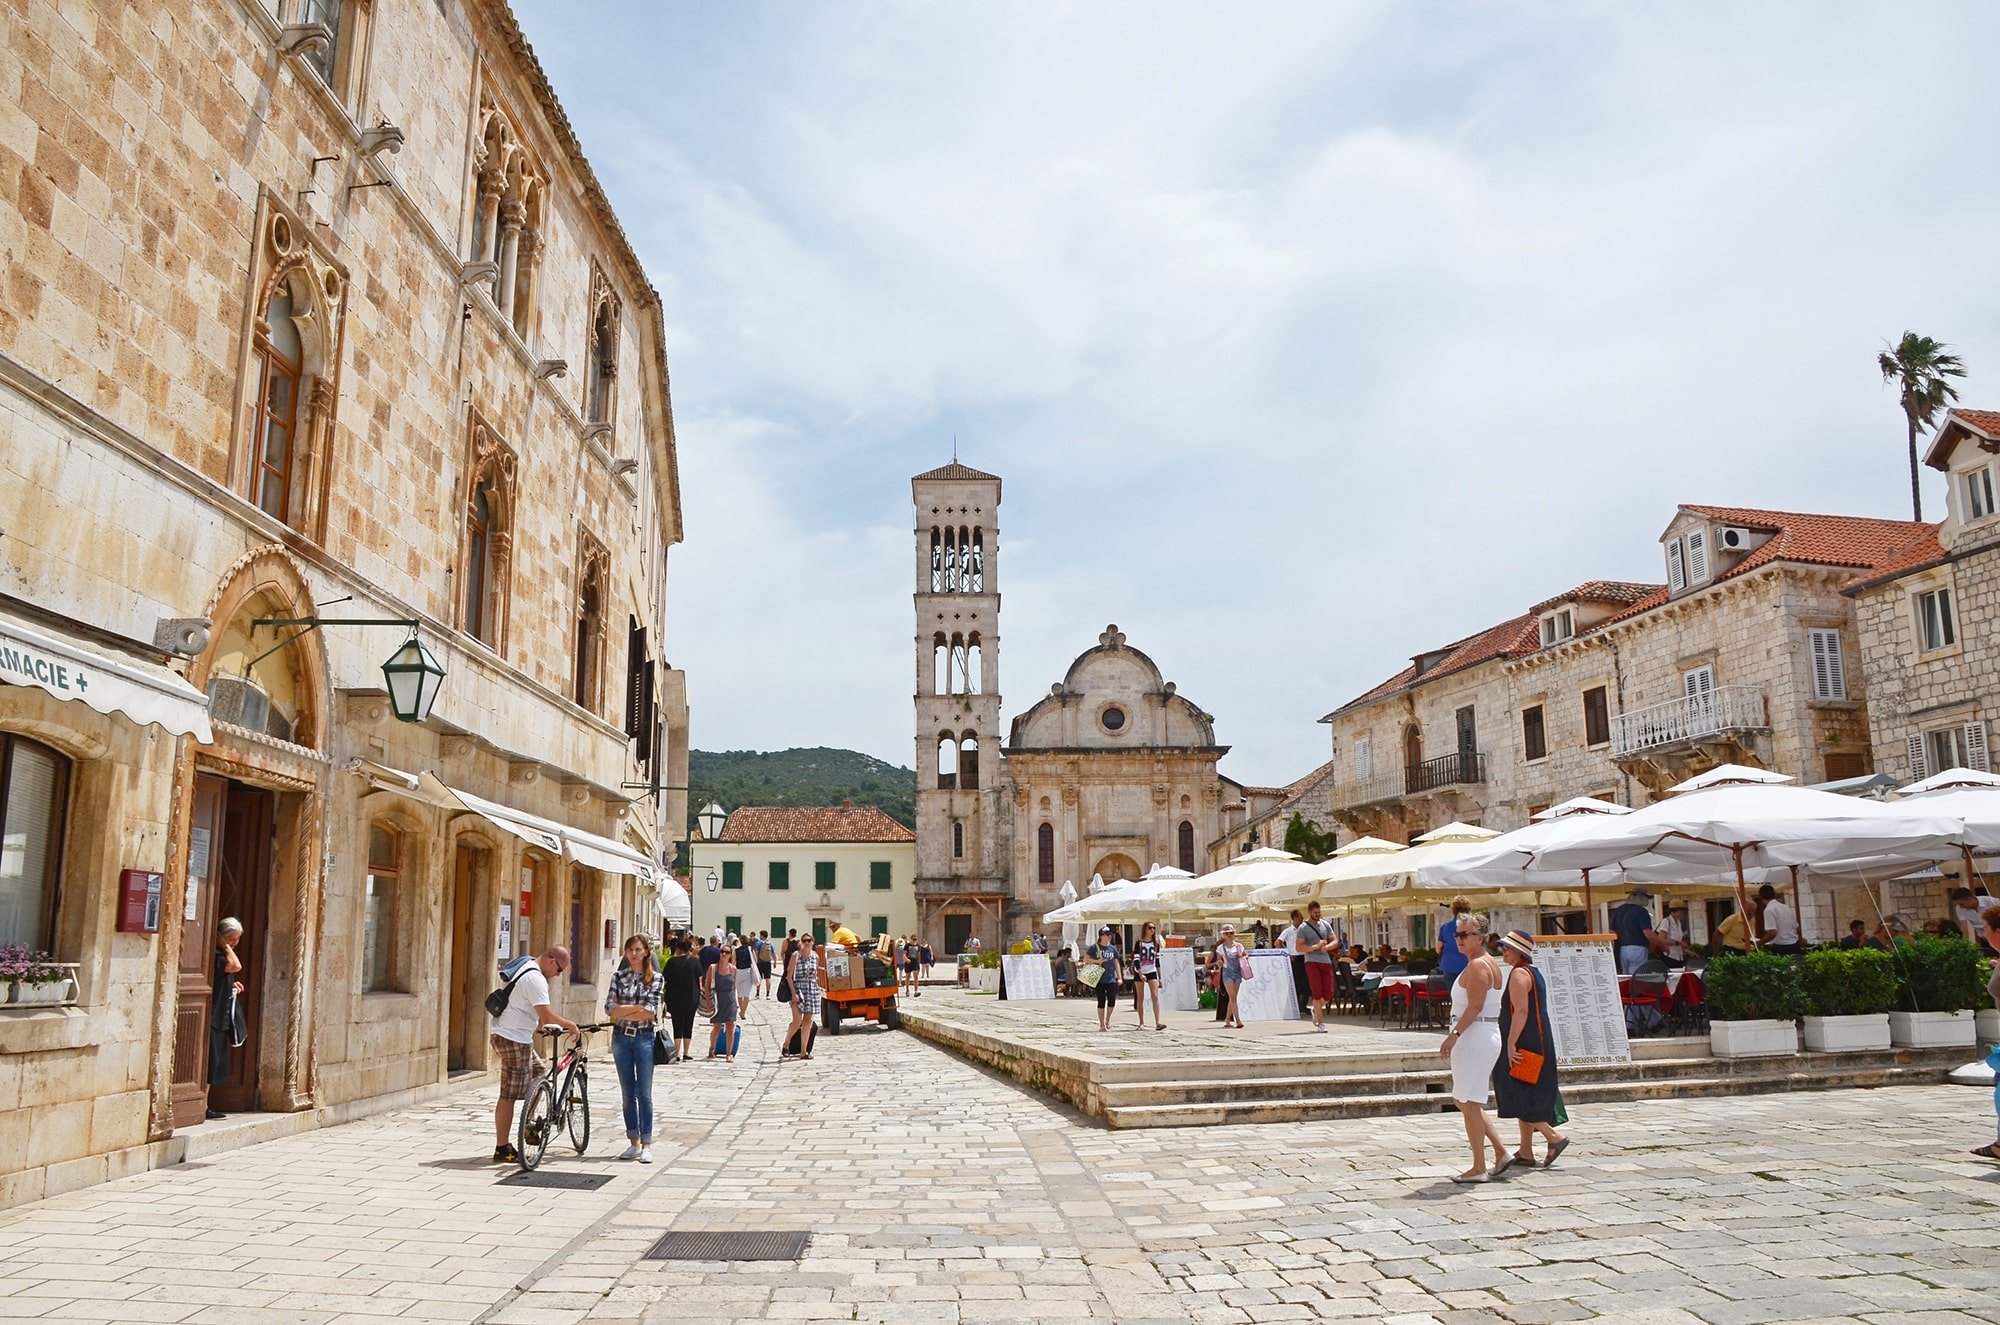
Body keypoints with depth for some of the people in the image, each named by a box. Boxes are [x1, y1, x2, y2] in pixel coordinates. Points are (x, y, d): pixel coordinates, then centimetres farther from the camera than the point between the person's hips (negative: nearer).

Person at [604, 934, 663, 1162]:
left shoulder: (656, 978, -2)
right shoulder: (618, 976, 5)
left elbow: (650, 1013, -11)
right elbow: (609, 1008, -5)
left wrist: (622, 1012, -8)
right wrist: (638, 1007, -11)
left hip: (645, 1038, -3)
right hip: (621, 1038, 3)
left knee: (644, 1094, -3)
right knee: (628, 1094, 8)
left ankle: (646, 1145, 3)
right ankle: (633, 1143, 16)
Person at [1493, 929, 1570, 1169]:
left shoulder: (1519, 974, -14)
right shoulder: (1534, 973, 17)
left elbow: (1521, 1011, -23)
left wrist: (1510, 1043, -23)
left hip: (1523, 1044, -10)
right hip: (1537, 1044, 10)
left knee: (1519, 1097, -5)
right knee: (1527, 1099, 11)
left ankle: (1554, 1137, -6)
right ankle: (1526, 1152, 14)